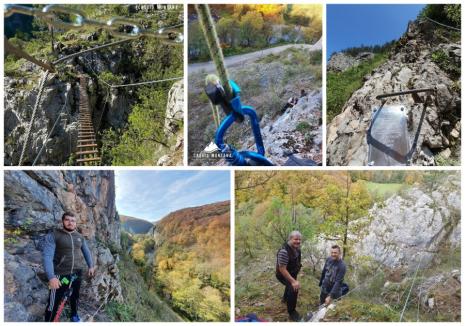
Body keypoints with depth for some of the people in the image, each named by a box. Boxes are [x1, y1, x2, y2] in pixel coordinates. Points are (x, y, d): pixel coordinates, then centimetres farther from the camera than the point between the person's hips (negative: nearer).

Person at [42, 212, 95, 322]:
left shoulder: (80, 237, 6)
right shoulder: (53, 235, -11)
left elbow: (87, 252, 20)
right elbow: (47, 256, -18)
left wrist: (91, 266, 16)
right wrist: (51, 277, -27)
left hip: (77, 273, 5)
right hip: (60, 275, -5)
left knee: (75, 297, 21)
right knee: (53, 304, -3)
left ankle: (74, 315, 44)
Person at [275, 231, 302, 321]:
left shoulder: (297, 249, -9)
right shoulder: (284, 251, -37)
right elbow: (282, 269, -36)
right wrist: (293, 281, -36)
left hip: (292, 273, 9)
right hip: (283, 275, -9)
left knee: (291, 285, 32)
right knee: (293, 288, -27)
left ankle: (285, 298, 65)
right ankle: (292, 313, -9)